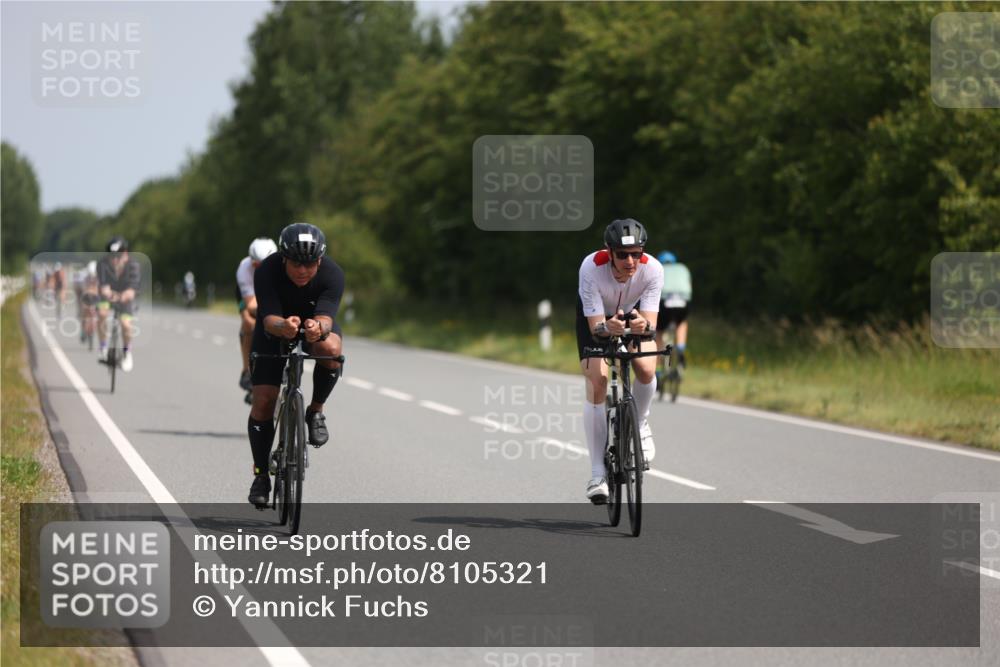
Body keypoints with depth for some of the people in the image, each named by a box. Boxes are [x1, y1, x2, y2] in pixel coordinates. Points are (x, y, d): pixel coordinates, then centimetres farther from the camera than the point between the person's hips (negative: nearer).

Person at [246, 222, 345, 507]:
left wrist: (318, 329, -64)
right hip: (275, 328, 0)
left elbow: (326, 317, -40)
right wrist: (283, 326, -62)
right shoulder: (267, 271, -31)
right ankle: (261, 475, 3)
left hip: (318, 325, 0)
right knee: (262, 401, -11)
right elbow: (269, 318, -39)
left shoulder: (332, 273, -29)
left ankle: (316, 411, -11)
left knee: (330, 348, -36)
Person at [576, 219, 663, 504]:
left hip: (634, 312, 1)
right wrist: (607, 327, -59)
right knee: (597, 381, -16)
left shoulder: (652, 269, -34)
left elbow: (651, 324, -34)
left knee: (646, 370, -24)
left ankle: (639, 422, 11)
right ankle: (598, 473, -9)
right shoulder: (591, 268, -38)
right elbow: (595, 327, -36)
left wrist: (643, 325, -57)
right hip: (595, 316, -1)